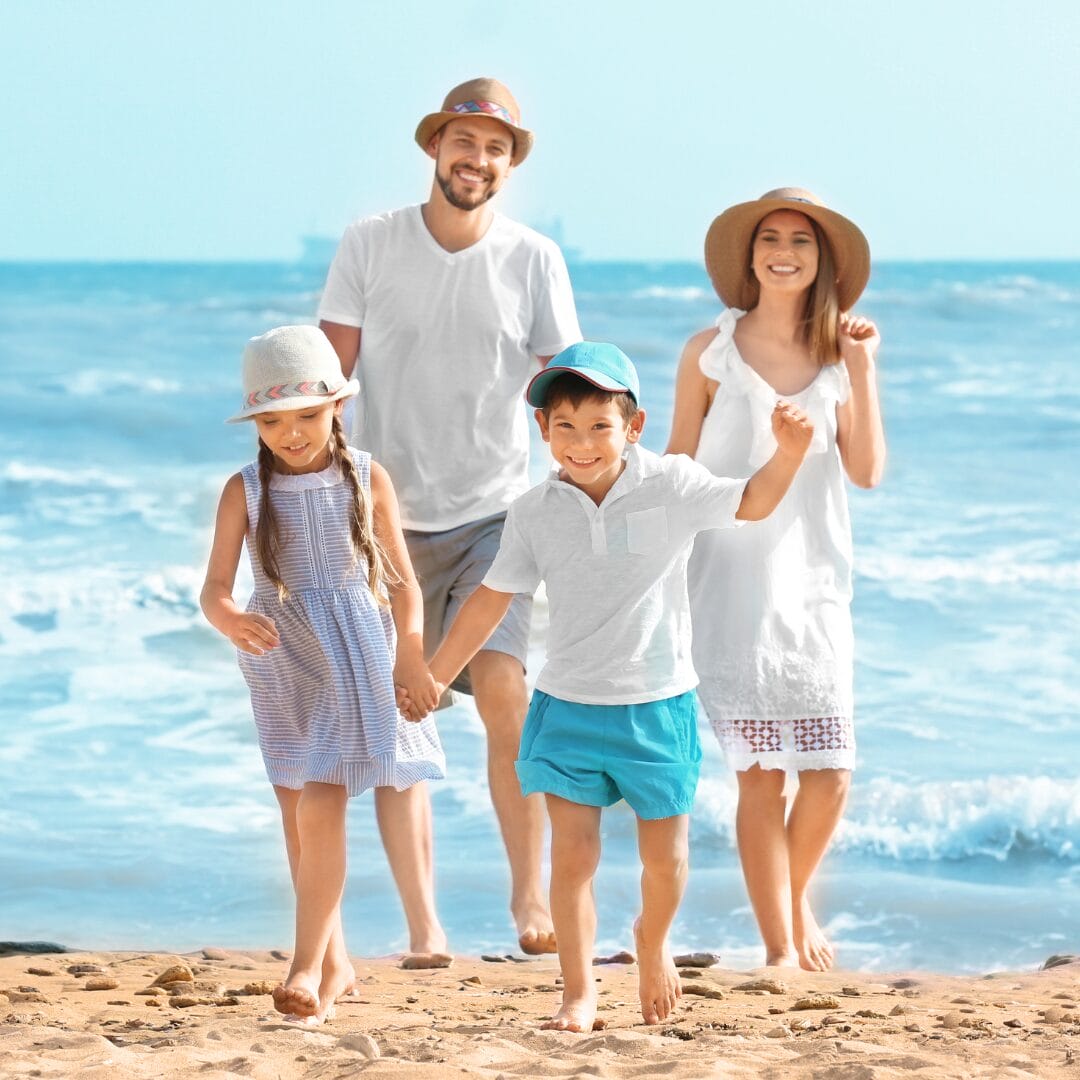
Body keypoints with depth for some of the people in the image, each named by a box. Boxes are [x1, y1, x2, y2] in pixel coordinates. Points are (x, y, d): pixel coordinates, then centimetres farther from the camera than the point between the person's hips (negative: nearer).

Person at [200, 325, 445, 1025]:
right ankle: (335, 961, 22)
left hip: (354, 656, -2)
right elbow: (215, 587, -9)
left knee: (321, 807, -13)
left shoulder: (367, 480, -3)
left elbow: (403, 580, 2)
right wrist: (231, 621, -31)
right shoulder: (246, 491, -3)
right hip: (282, 660, 3)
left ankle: (310, 963, -8)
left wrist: (412, 658, -8)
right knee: (299, 815, 8)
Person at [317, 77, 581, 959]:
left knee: (503, 689, -19)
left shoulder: (533, 260, 2)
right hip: (388, 516, 1)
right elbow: (327, 376, 2)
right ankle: (423, 927, 2)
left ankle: (531, 893, -4)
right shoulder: (370, 246, 2)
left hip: (495, 513, -1)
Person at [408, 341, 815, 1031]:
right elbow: (491, 601, 6)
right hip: (569, 708, 1)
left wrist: (789, 453, -22)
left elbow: (752, 504, -2)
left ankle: (653, 943, 38)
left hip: (658, 707, -1)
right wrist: (431, 679, 8)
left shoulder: (671, 486, -6)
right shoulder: (535, 514, -1)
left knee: (663, 854, 9)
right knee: (573, 856, -4)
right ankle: (579, 994, 2)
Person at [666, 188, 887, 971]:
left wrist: (862, 369, -8)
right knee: (760, 775, -5)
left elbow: (867, 471, -4)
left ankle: (796, 897, 27)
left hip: (812, 583, 3)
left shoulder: (837, 357, 8)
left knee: (831, 773, -3)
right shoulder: (712, 353, 1)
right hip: (730, 585, -2)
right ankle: (781, 949, 4)